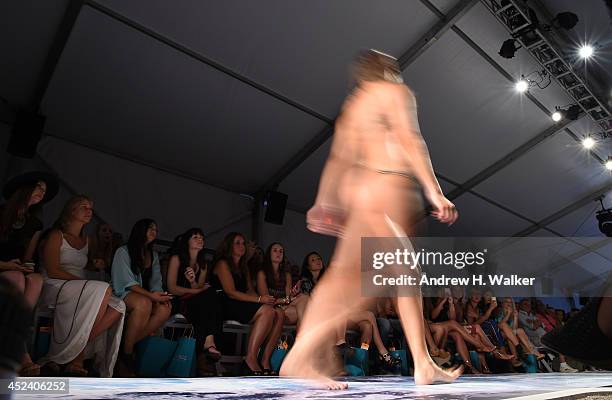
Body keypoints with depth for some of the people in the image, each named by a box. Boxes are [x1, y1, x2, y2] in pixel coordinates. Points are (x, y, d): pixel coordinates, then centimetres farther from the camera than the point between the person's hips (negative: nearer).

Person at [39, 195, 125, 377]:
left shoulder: (86, 240, 21)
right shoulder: (56, 235, 2)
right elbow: (53, 271, -9)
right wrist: (81, 281, -17)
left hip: (82, 293, 6)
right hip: (54, 288, -6)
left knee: (118, 306, -24)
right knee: (103, 289, -33)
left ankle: (79, 356, -23)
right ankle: (76, 359, -23)